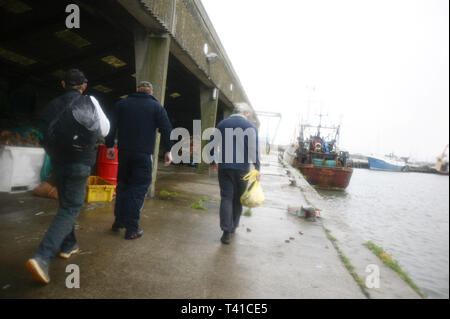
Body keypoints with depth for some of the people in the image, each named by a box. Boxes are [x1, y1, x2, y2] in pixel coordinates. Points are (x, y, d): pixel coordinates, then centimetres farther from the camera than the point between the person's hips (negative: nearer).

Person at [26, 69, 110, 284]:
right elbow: (104, 130, 1)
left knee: (66, 204, 20)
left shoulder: (52, 105, 4)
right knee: (70, 208, -1)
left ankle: (68, 246, 29)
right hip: (80, 163, -4)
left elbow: (49, 135, 5)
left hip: (58, 162, 4)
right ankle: (42, 257, -12)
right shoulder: (90, 102, -5)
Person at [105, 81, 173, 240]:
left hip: (124, 152, 4)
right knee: (138, 190, 0)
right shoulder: (156, 106, 3)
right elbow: (166, 129, -4)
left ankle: (118, 221, 24)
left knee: (122, 185, 17)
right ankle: (131, 229, 2)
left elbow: (111, 126, 8)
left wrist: (109, 146, 13)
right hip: (144, 154, -3)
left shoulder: (121, 104, 12)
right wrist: (168, 150, 0)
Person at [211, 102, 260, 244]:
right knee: (238, 199, 14)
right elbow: (254, 150, -9)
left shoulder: (221, 124, 5)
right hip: (242, 169, -1)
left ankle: (226, 231, -3)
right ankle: (233, 227, 27)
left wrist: (214, 161, 23)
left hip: (224, 167, 1)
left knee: (226, 198, 2)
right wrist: (257, 168, -2)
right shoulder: (250, 126, -4)